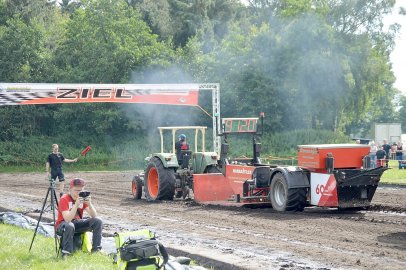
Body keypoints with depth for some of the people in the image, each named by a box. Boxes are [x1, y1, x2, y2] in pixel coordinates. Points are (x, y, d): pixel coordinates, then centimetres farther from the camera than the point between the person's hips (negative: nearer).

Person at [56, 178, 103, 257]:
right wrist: (76, 204, -37)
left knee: (98, 221, -14)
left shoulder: (83, 198, -3)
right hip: (63, 225, -6)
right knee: (69, 226, -41)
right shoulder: (64, 199, -19)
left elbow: (94, 216, -9)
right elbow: (67, 219, -32)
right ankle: (66, 253, -28)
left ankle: (96, 249, -7)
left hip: (77, 223, 6)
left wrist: (89, 204, -27)